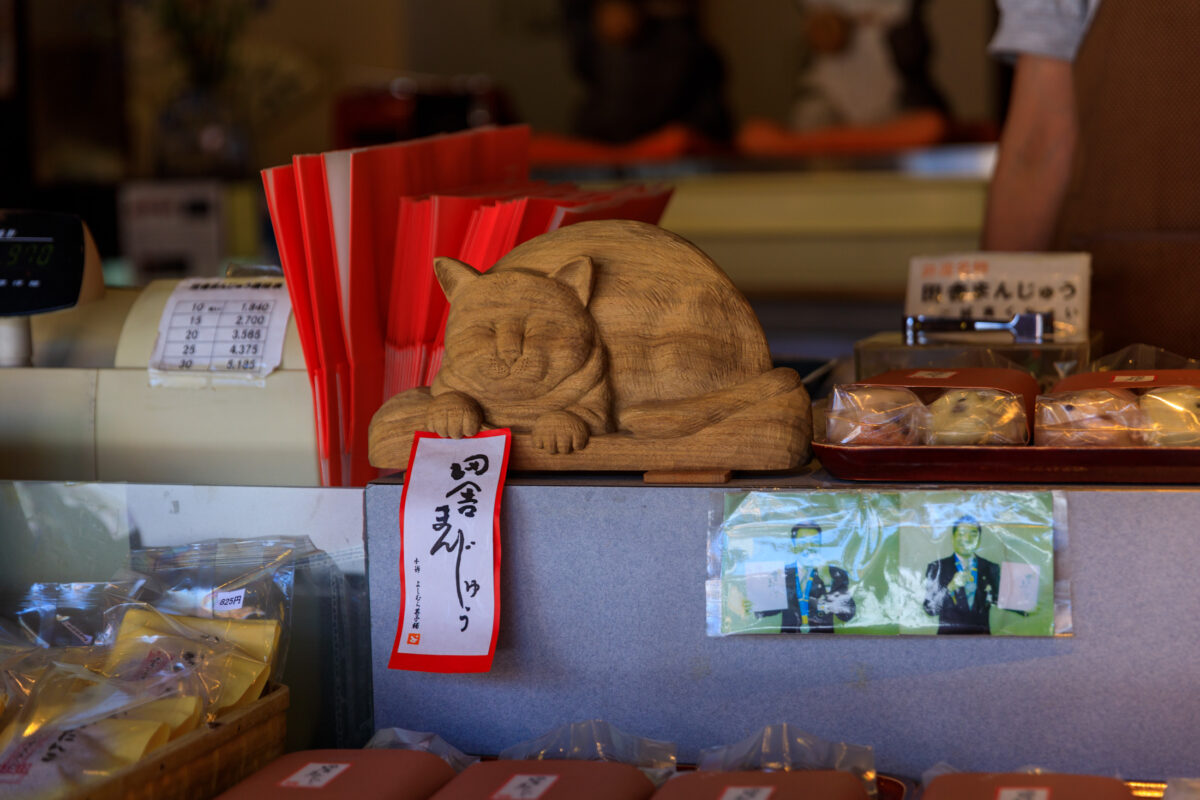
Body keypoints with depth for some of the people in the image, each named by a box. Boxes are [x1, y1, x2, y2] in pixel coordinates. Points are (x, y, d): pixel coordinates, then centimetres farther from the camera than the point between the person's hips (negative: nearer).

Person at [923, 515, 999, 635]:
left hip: (981, 635, 2)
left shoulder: (992, 569, 11)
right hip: (949, 633, -2)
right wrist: (950, 587, -15)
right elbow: (930, 609, -1)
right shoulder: (936, 567, 5)